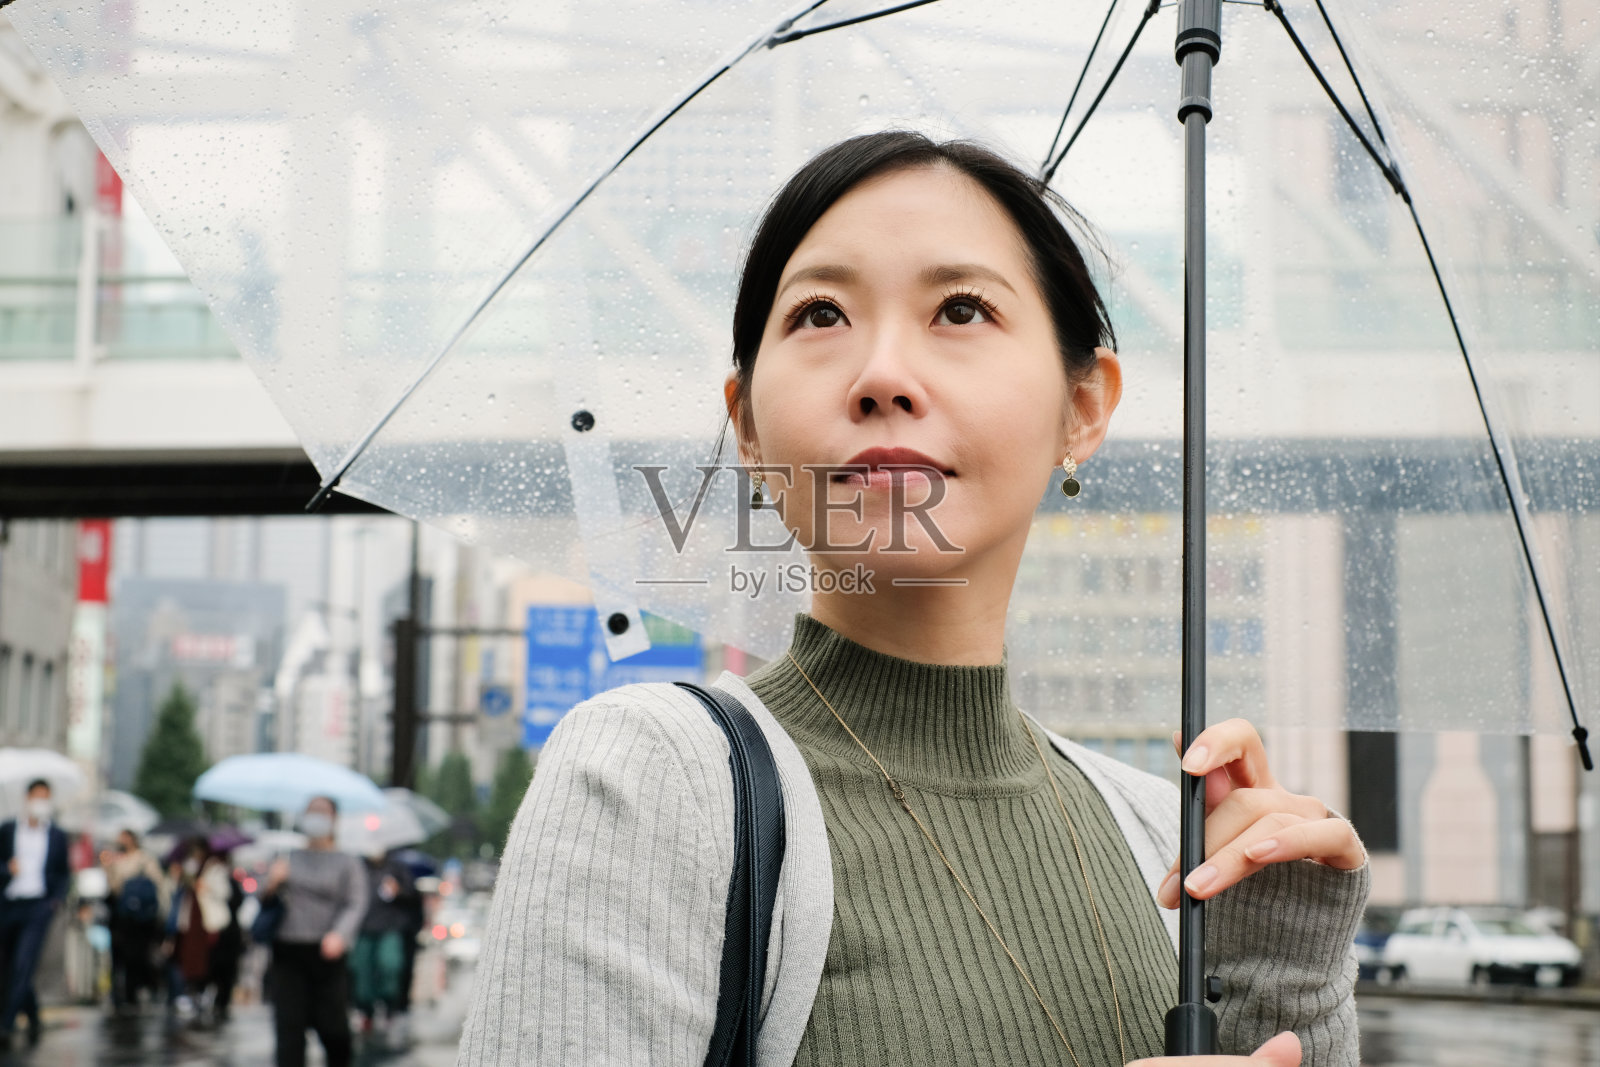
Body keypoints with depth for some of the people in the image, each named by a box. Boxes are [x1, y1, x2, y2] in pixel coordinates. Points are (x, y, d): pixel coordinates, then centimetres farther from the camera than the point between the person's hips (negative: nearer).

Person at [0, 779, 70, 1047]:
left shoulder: (57, 836, 7)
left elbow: (63, 873, 15)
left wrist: (57, 899, 0)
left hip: (38, 907, -2)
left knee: (22, 966, -15)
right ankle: (33, 1019, 26)